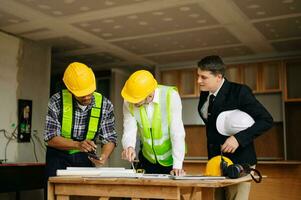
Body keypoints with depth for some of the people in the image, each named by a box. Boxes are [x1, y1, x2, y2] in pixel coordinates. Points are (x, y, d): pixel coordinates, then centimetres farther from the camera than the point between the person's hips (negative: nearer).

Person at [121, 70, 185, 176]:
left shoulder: (170, 96, -25)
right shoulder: (129, 102, -15)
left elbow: (177, 132, -26)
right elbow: (129, 131, -16)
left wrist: (178, 165, -29)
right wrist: (129, 147, -38)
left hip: (170, 158, -3)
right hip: (147, 158, 3)